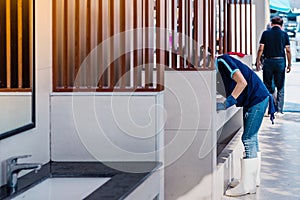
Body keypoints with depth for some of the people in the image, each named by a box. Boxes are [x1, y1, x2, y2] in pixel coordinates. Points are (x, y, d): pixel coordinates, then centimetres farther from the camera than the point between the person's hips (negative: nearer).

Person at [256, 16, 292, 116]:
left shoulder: (266, 33, 2)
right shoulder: (284, 34, 2)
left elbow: (261, 49, -2)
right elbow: (288, 50, 0)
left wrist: (258, 61, 6)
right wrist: (289, 64, 7)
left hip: (268, 61, 0)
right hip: (280, 61, 0)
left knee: (268, 86, 8)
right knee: (280, 87, 7)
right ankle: (279, 110, 7)